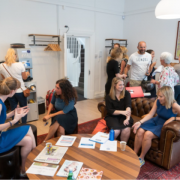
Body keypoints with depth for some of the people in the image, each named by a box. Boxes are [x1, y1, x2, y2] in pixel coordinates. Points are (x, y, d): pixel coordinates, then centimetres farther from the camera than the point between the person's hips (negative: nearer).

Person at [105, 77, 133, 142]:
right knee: (116, 131, -30)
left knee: (126, 130, -30)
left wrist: (128, 118, -28)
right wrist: (122, 112, -22)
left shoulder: (126, 94, 3)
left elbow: (128, 106, -11)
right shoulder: (109, 97, 1)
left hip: (123, 116, 1)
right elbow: (110, 111, -6)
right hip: (112, 116, -1)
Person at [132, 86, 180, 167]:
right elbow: (150, 114, -3)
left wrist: (173, 118, -26)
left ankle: (141, 158, -7)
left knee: (147, 134, -29)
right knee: (140, 131, -21)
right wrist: (140, 122, -14)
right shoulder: (157, 101, -5)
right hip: (155, 121, 5)